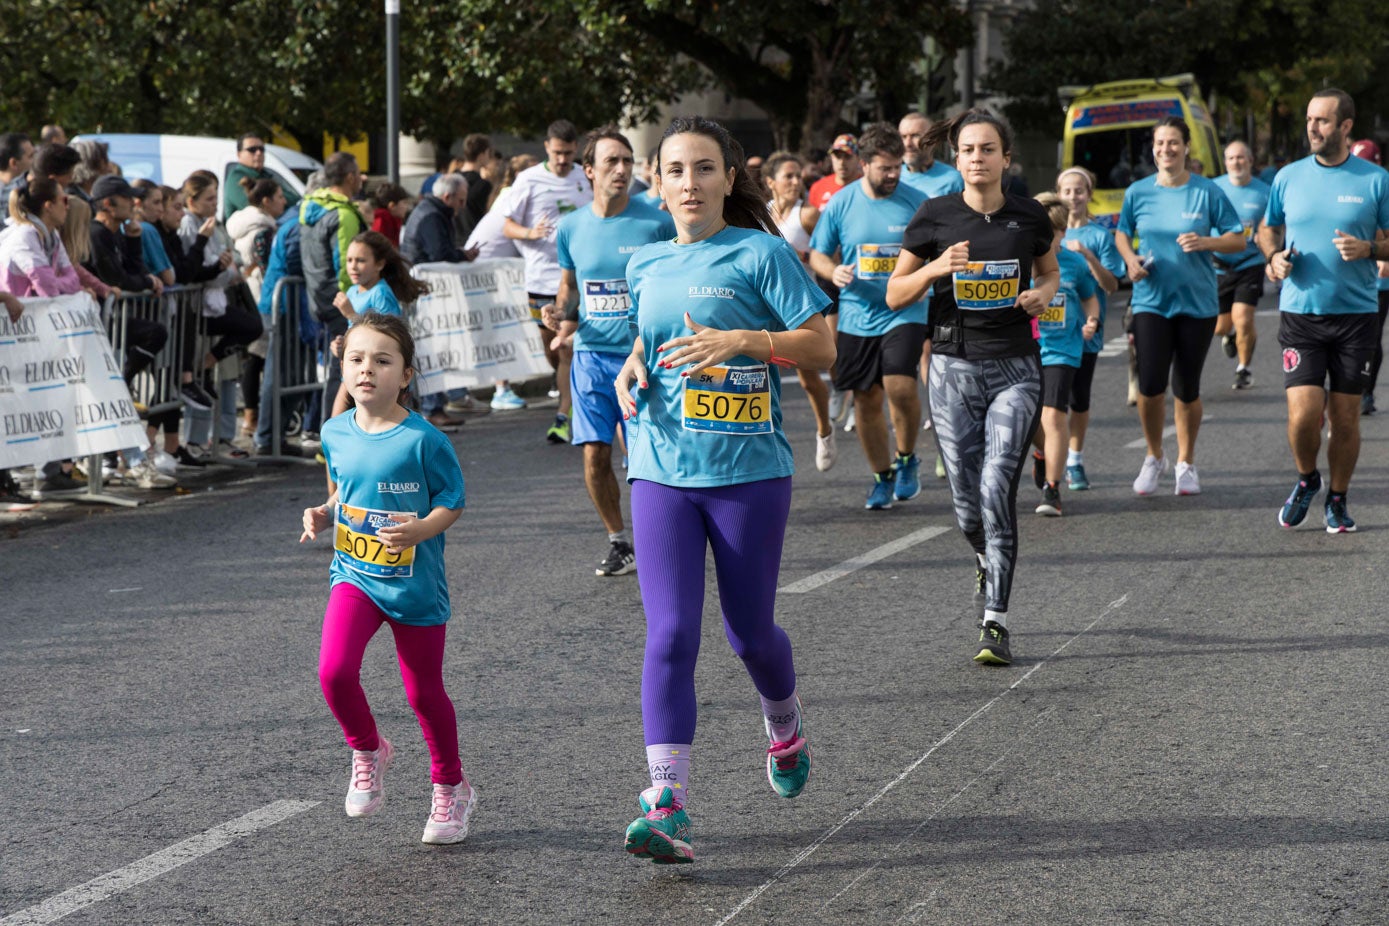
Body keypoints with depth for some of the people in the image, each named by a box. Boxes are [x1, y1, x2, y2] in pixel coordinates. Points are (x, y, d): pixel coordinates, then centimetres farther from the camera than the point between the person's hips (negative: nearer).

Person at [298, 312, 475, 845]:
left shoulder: (423, 440, -15)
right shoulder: (336, 434, 0)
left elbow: (452, 501, -8)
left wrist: (420, 529, -26)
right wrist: (324, 516, -3)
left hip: (415, 585, -3)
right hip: (354, 575, 3)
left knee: (424, 692, 10)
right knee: (334, 670, -19)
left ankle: (450, 788, 32)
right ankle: (368, 752, 10)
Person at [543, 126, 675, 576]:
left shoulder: (656, 222, -5)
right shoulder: (570, 227, 5)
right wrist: (561, 314, -1)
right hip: (590, 354, 3)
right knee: (595, 455, 0)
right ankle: (618, 541, 18)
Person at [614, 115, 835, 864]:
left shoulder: (760, 254, -4)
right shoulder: (645, 265, 11)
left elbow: (822, 347, -7)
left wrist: (738, 340, -20)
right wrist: (632, 367, 6)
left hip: (749, 470, -3)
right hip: (662, 469, 3)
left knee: (750, 631, 9)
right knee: (669, 635, -9)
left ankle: (783, 724, 43)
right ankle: (667, 806, -13)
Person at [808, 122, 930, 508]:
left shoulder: (917, 202, -2)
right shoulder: (840, 204, 1)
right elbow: (817, 254, 10)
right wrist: (833, 271, -12)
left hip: (904, 314, -2)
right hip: (856, 316, 2)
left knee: (900, 387, -20)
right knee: (866, 399, 7)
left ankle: (907, 458, 7)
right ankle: (882, 475, 25)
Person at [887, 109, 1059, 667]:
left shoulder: (1029, 217, 2)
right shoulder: (934, 216, -1)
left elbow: (1049, 271, 21)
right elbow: (895, 295, 3)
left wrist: (1042, 294, -1)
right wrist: (936, 268, -14)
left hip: (1015, 369, -1)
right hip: (953, 368, 1)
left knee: (997, 488, -15)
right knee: (968, 502, 2)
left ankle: (995, 624, -9)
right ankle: (987, 565, 39)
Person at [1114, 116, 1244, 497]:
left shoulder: (1208, 192, -3)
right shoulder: (1138, 192, 3)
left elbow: (1238, 239, 0)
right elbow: (1122, 233, 17)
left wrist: (1205, 242, -18)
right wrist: (1130, 259, -3)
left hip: (1197, 303, -1)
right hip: (1151, 301, 1)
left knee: (1187, 389, 5)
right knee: (1150, 386, -11)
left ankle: (1186, 462, 24)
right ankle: (1154, 457, 13)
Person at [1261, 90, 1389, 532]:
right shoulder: (1289, 177, 5)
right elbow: (1267, 229, 18)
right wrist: (1275, 256, -2)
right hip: (1300, 313, 1)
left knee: (1346, 417, 4)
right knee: (1303, 413, -10)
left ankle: (1337, 500, 23)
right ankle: (1306, 479, 19)